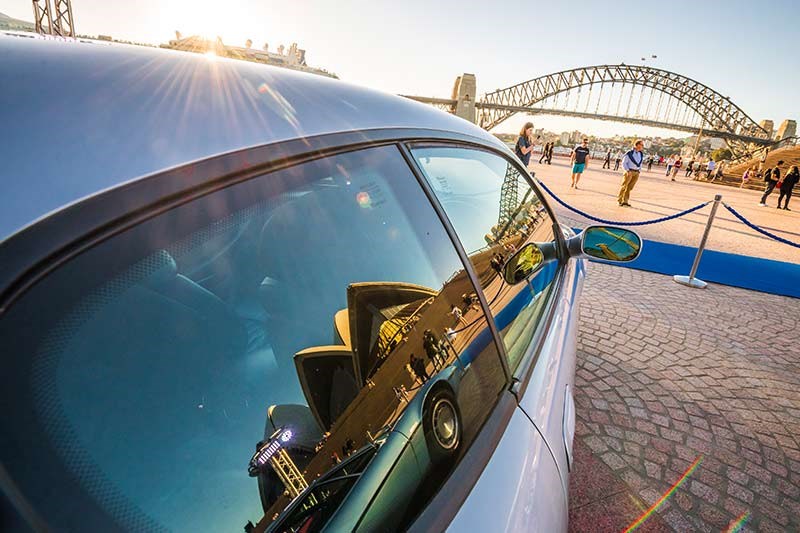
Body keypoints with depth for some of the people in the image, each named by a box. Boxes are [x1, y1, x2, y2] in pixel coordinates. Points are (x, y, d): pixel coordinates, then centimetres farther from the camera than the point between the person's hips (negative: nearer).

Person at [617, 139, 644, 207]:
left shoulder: (641, 155, 10)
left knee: (629, 187, 6)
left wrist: (639, 170, 9)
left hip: (636, 173, 5)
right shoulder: (629, 153, -9)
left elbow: (640, 164, 21)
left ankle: (625, 201, 11)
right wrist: (628, 171, -14)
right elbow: (624, 163, -7)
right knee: (624, 186, 0)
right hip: (629, 172, -5)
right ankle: (620, 200, 8)